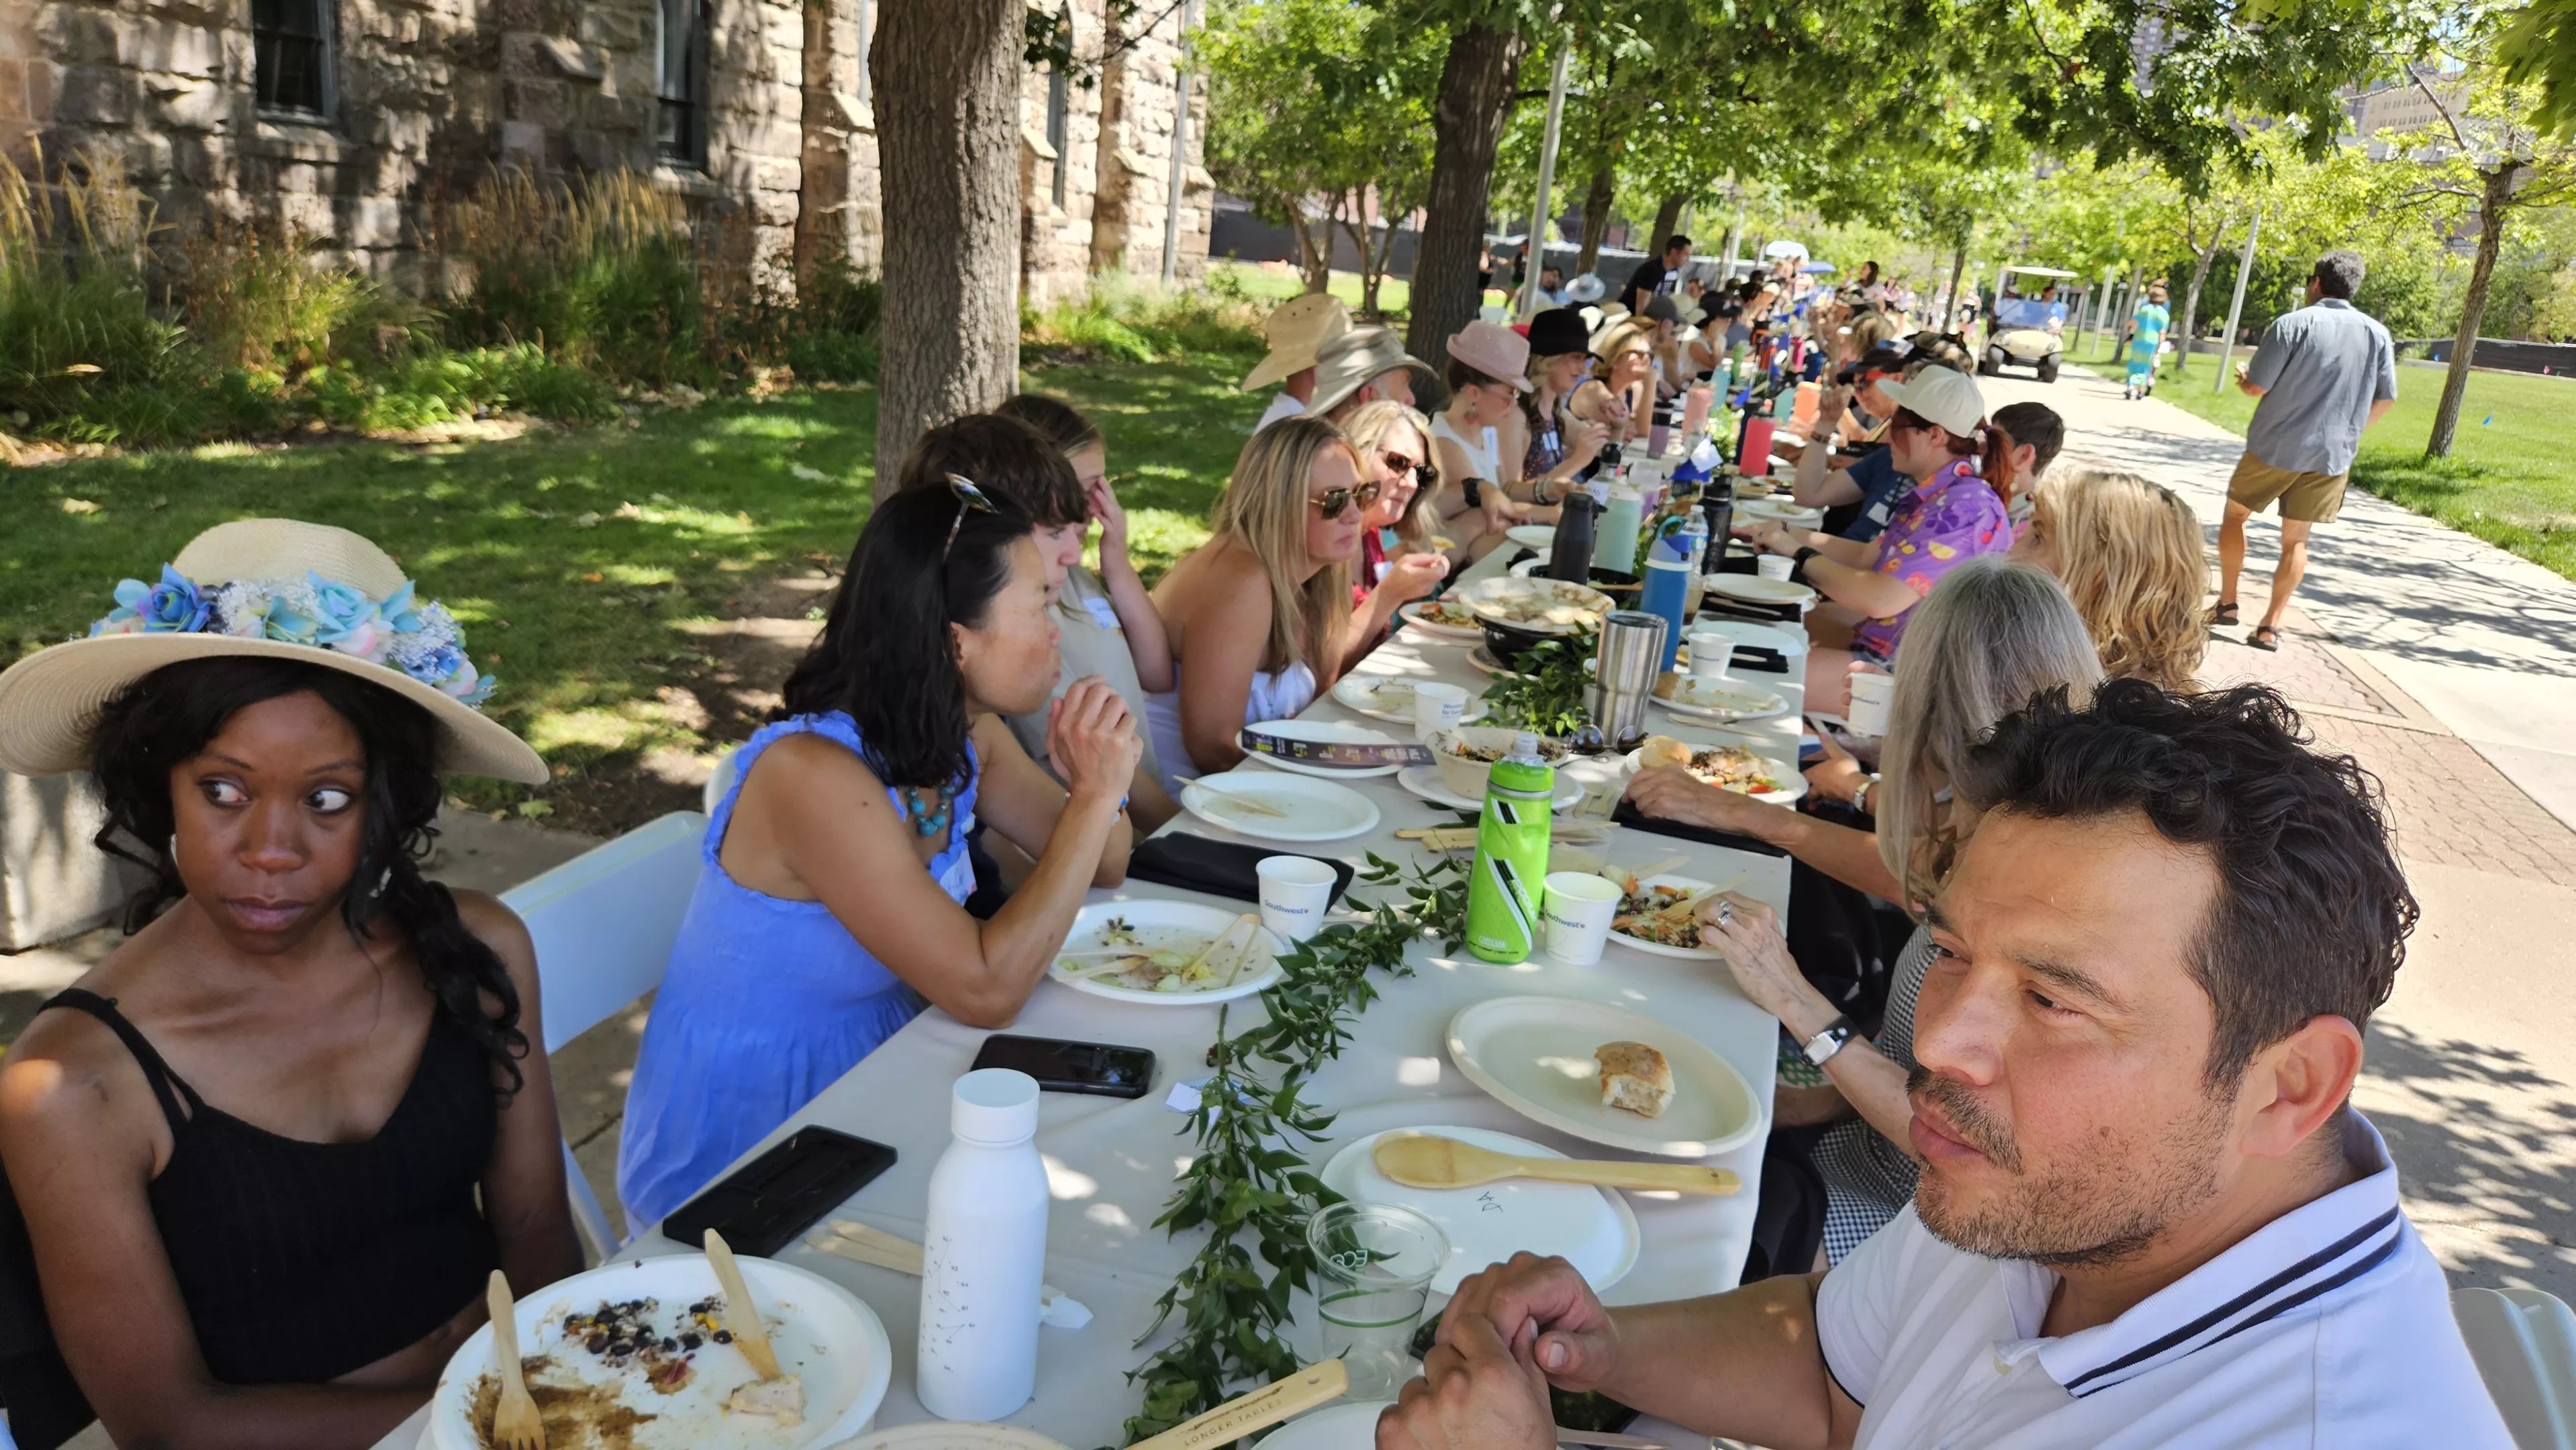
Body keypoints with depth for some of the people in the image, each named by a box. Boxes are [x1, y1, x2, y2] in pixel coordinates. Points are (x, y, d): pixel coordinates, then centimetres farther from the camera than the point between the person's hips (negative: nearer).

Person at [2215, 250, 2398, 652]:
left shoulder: (2293, 324, -11)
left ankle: (2226, 603, 19)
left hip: (2275, 447, -3)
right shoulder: (2377, 334, 2)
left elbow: (2257, 387, -11)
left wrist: (2241, 375, 12)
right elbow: (2385, 399, 6)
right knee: (2296, 540, 8)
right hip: (2333, 454, 3)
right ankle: (2271, 626, 5)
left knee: (2235, 515, 17)